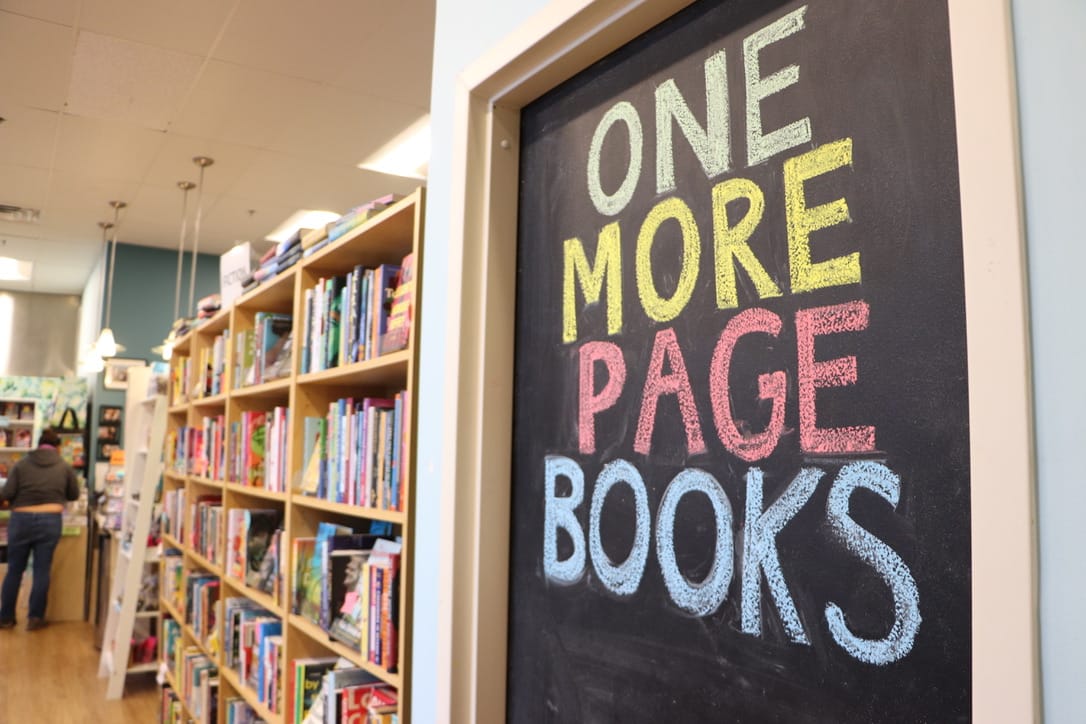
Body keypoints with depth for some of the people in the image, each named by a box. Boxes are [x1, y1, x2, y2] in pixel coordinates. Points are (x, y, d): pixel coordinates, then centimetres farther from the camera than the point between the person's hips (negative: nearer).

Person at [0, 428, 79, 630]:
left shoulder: (21, 464, 1)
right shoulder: (65, 467, 4)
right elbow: (74, 495, 13)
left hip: (21, 520, 0)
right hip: (50, 521, 0)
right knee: (42, 571, 6)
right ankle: (35, 618, 12)